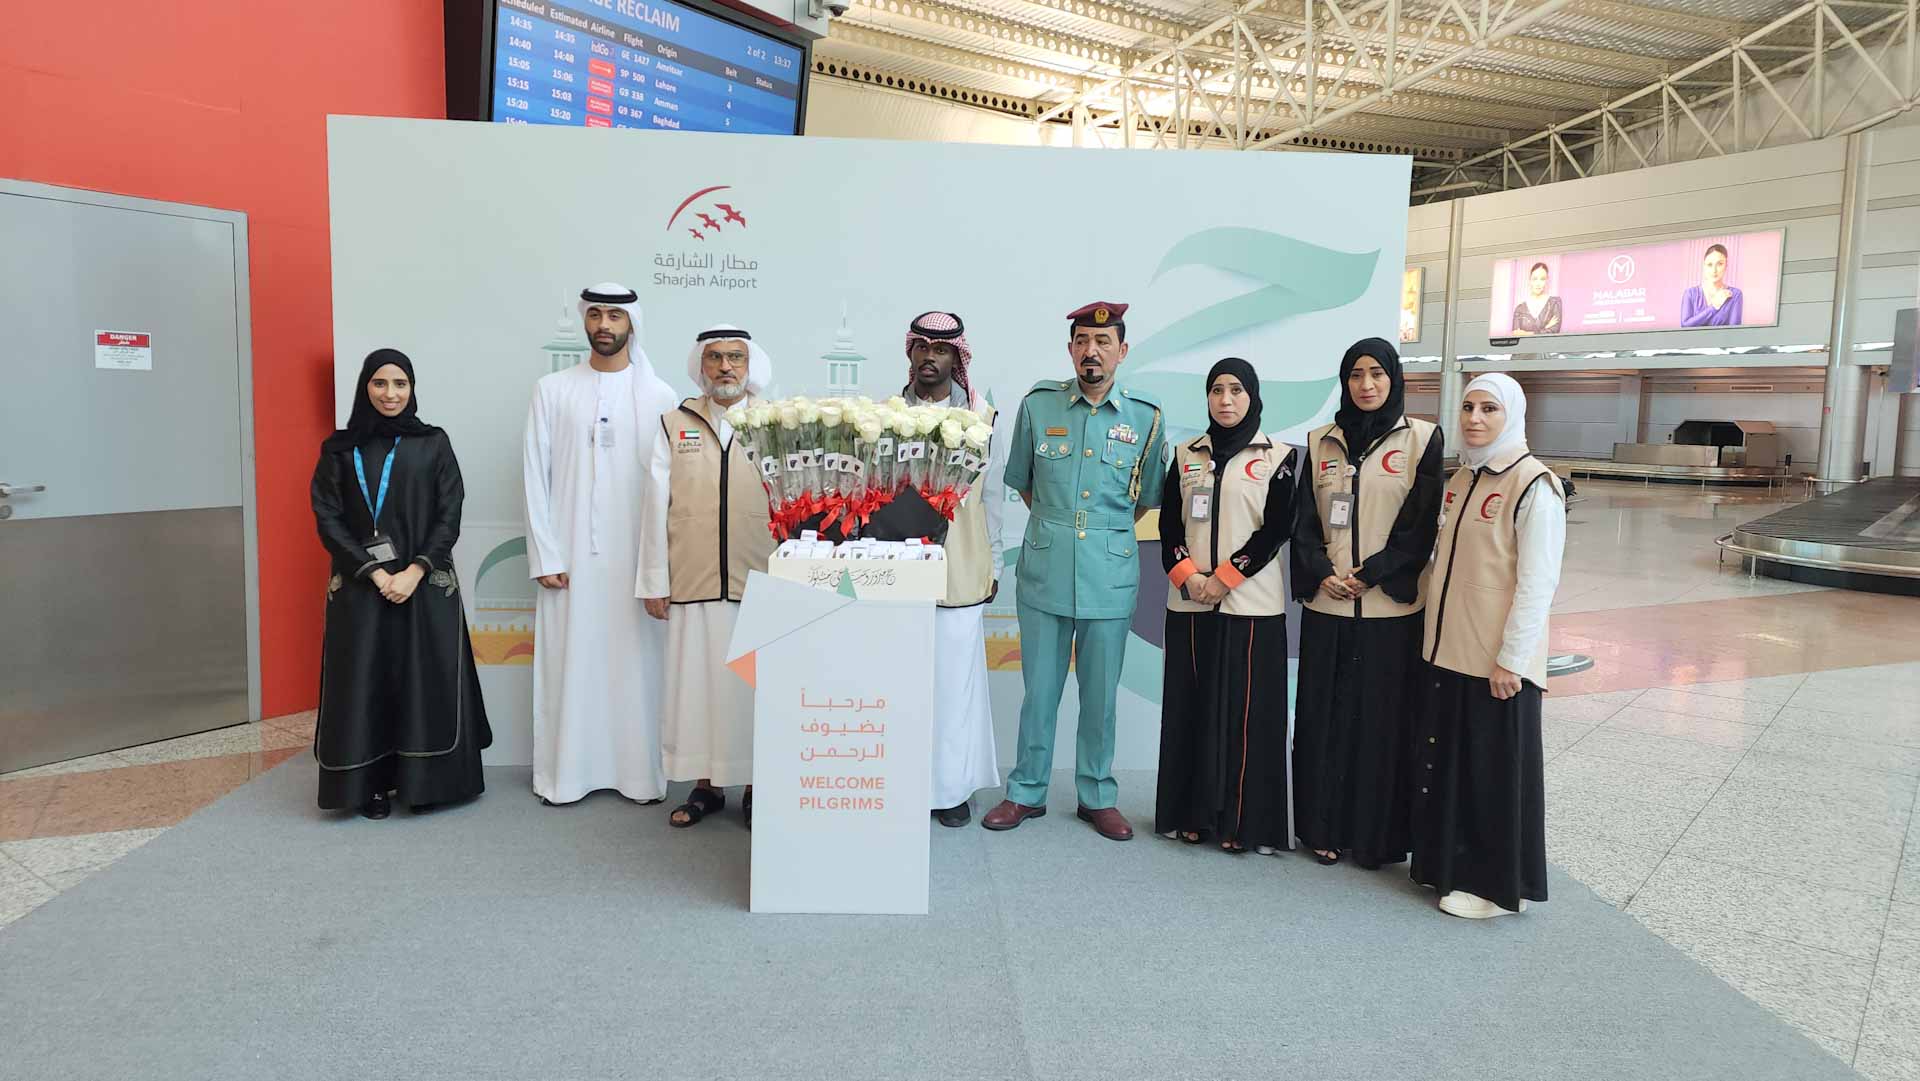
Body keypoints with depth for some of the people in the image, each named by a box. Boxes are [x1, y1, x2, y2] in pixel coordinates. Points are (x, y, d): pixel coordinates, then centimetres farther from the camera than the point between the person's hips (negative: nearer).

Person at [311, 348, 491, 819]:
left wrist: (416, 571, -13)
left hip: (426, 585, 0)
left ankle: (423, 781, 11)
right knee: (365, 683, 2)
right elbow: (328, 518, 0)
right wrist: (374, 573, -12)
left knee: (427, 682, 0)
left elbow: (449, 515, -1)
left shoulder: (433, 443, 5)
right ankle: (371, 784, 12)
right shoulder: (340, 449, 5)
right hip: (361, 588, 0)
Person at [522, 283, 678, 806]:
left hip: (635, 557, 0)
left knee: (636, 665, 3)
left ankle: (641, 773, 14)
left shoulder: (659, 396, 4)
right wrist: (545, 556, -5)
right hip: (570, 555, 0)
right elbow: (536, 475, 2)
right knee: (567, 665, 3)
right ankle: (564, 773, 14)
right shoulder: (553, 389, 5)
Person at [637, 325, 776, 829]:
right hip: (693, 583, 1)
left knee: (755, 687, 4)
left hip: (760, 585, -1)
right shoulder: (675, 424, 7)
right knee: (696, 684, 7)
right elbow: (656, 507, 6)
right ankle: (705, 785, 22)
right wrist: (654, 581, 3)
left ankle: (756, 787, 18)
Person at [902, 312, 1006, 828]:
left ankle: (952, 787, 19)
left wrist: (992, 566, 8)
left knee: (954, 681, 5)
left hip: (960, 573, 0)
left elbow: (992, 499, 8)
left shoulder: (982, 417, 4)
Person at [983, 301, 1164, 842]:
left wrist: (1106, 533, 12)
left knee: (1100, 695, 9)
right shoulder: (1038, 405, 1)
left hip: (1110, 578, 0)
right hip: (1044, 573, 0)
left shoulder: (1145, 417, 1)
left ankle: (1097, 795, 25)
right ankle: (1026, 792, 24)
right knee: (1039, 691, 7)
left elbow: (1146, 498, 13)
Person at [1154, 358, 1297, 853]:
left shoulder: (1277, 457, 2)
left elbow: (1277, 527, -6)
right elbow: (1169, 522, 7)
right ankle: (1192, 812, 15)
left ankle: (1240, 819, 8)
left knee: (1245, 710, -1)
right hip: (1190, 602, 3)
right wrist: (1186, 575, -9)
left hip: (1251, 603, -3)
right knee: (1192, 706, 6)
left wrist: (1225, 577, -13)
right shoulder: (1186, 455, 11)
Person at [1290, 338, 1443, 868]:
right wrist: (1322, 573, -9)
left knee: (1382, 719, 3)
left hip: (1391, 606, -3)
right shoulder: (1322, 441, 9)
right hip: (1327, 605, 3)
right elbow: (1304, 520, 6)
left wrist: (1368, 575, -12)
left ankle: (1376, 835, 15)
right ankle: (1323, 826, 18)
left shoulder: (1422, 438, 0)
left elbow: (1420, 525, -5)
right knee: (1323, 715, 6)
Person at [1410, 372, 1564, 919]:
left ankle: (1498, 884, 18)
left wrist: (1510, 659, -17)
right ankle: (1450, 862, 31)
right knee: (1444, 761, 15)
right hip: (1447, 649, 8)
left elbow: (1536, 584, -15)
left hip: (1496, 660, -7)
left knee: (1495, 770, 3)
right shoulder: (1461, 479, 11)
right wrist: (1437, 630, 13)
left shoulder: (1534, 486, -13)